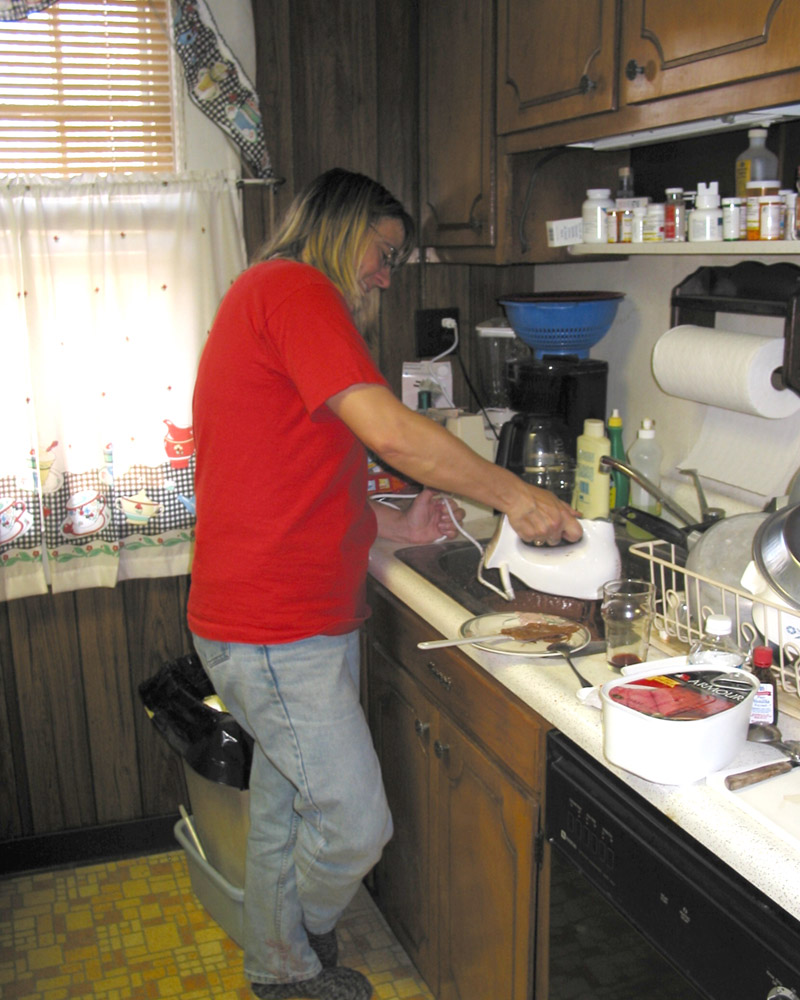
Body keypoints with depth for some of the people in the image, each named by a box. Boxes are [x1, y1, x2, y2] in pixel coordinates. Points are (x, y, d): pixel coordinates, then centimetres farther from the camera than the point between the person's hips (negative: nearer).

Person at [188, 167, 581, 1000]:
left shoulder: (267, 299, 20)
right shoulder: (292, 287, -13)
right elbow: (391, 432, -23)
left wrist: (394, 525, 10)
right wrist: (518, 497, -13)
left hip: (300, 620, 11)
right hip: (274, 632, -11)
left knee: (285, 807, 22)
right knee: (355, 823, 3)